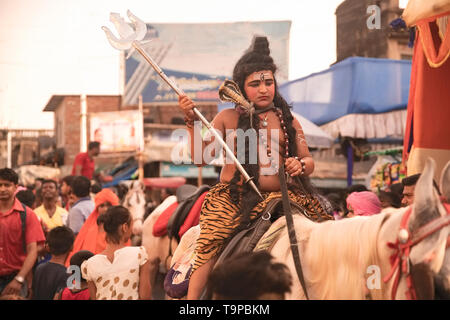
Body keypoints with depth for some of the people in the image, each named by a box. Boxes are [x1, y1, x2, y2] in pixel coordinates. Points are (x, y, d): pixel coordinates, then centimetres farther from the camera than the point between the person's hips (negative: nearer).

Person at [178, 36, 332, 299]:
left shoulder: (288, 120, 15)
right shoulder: (228, 118, 11)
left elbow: (309, 161, 16)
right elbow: (200, 158, 5)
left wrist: (300, 165, -8)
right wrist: (192, 121, -6)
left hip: (279, 197, 2)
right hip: (234, 196, -2)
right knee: (209, 249, -24)